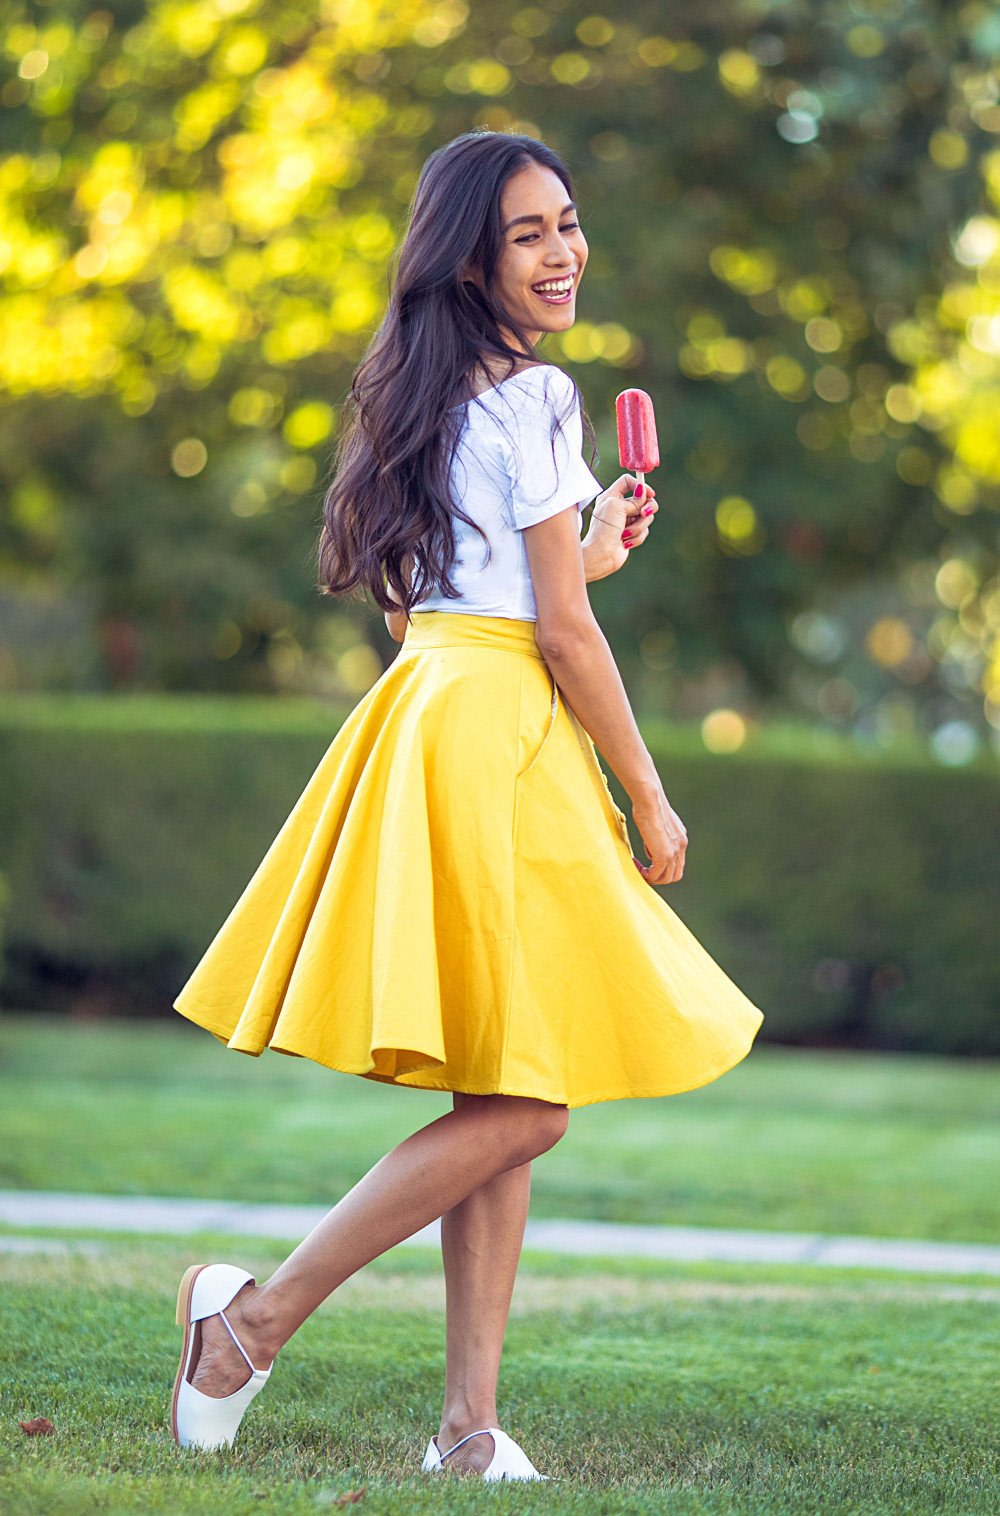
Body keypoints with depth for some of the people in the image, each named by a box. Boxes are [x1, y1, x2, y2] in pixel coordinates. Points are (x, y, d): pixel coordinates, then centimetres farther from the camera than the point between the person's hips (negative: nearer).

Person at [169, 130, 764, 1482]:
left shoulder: (431, 395, 17)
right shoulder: (533, 397, -10)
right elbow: (562, 631, -12)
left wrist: (587, 553, 31)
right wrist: (649, 802, -4)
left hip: (435, 709, 10)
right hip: (496, 730, -10)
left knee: (499, 1101, 8)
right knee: (528, 1102, -7)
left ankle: (470, 1426, 6)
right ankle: (260, 1315, -4)